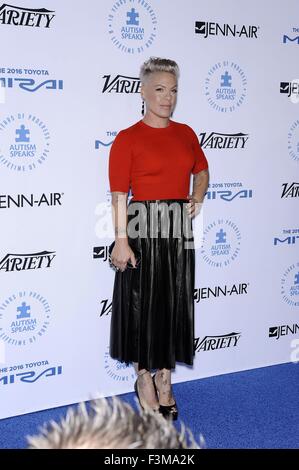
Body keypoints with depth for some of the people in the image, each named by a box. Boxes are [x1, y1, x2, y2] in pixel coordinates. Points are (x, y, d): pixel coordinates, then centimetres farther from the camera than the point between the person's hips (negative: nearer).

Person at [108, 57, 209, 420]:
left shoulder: (186, 134, 9)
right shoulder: (127, 139, -6)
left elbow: (202, 170, 25)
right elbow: (119, 194, -11)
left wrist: (197, 196, 6)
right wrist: (121, 240, -17)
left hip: (179, 228, 5)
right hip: (143, 228, -5)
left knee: (175, 302, 10)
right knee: (142, 302, 4)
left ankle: (165, 378, 25)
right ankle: (144, 379, 22)